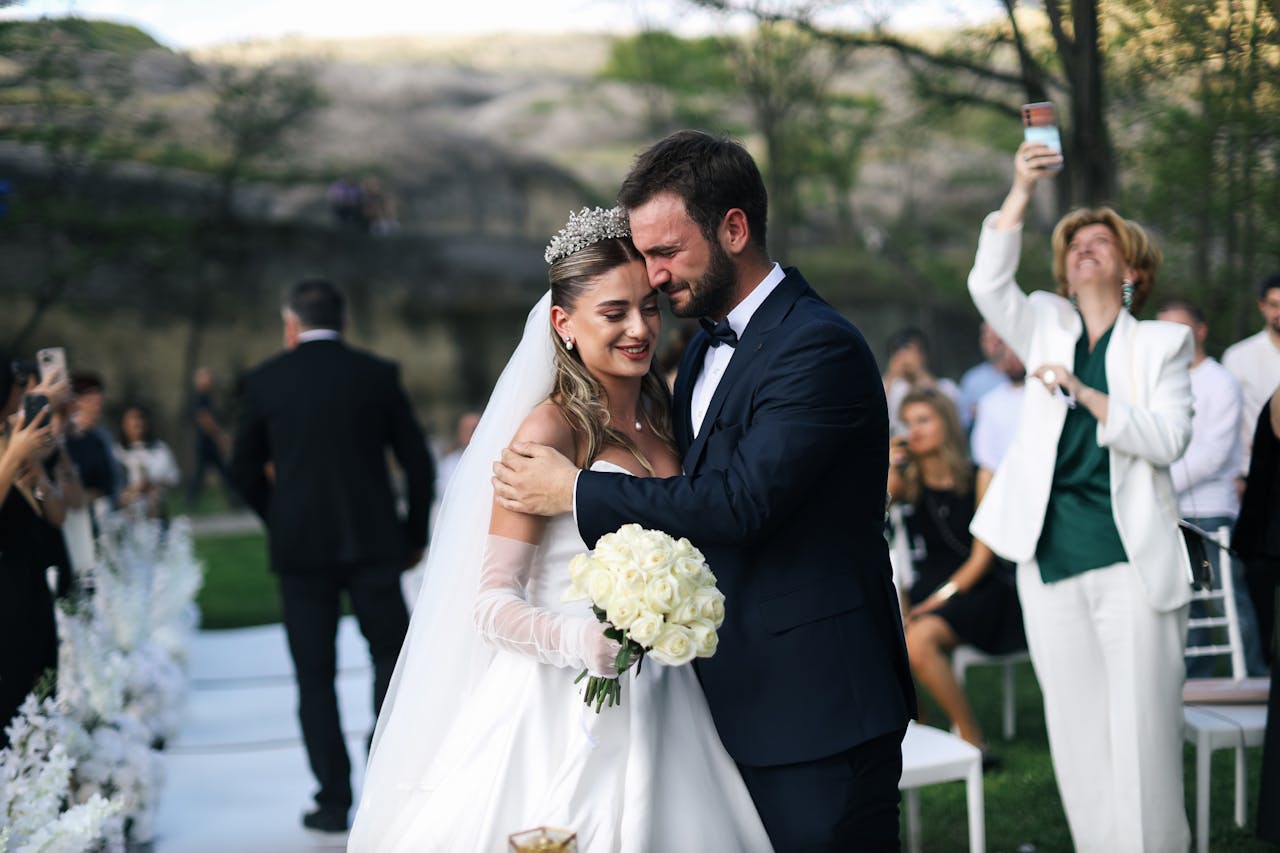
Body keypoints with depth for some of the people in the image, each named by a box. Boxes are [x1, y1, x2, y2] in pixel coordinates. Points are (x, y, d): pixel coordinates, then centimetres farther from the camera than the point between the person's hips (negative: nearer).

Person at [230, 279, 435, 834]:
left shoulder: (266, 381, 2)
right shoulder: (378, 375, 2)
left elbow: (244, 469, 7)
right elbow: (418, 461, 2)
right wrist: (415, 535, 12)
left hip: (300, 545, 0)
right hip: (372, 540, 0)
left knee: (314, 677, 7)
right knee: (391, 650, 15)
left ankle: (334, 801, 8)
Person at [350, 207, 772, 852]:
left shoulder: (662, 419, 9)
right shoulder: (552, 429, -11)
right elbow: (493, 603, -15)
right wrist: (580, 640, -31)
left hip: (659, 702, 6)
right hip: (566, 713, -6)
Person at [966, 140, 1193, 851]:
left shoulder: (1161, 343, 7)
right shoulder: (1046, 328, 14)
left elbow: (1168, 439, -7)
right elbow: (988, 284, -5)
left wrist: (1084, 393, -18)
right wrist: (1022, 190, -15)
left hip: (1131, 559, -2)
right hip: (1051, 558, 3)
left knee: (1142, 733, -4)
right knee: (1077, 733, 6)